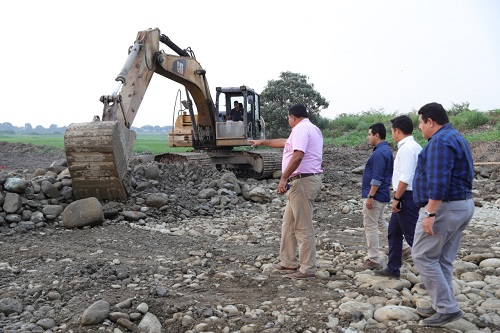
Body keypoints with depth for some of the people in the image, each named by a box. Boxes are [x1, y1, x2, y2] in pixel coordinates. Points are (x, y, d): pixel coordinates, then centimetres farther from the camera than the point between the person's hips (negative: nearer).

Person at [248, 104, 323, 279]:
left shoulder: (301, 128, -10)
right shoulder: (311, 129, 22)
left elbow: (298, 155, -26)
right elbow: (286, 143, 35)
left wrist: (283, 178, -24)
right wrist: (262, 142, 42)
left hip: (302, 181, -11)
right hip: (304, 181, 11)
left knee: (303, 227, -5)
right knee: (288, 224, 17)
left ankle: (307, 269, 2)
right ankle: (288, 262, 25)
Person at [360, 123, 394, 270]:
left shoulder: (379, 153, -20)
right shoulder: (387, 150, 12)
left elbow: (377, 178, -24)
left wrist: (370, 196, -21)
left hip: (375, 195, -10)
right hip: (382, 195, 10)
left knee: (370, 226, -2)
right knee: (380, 223, 21)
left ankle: (374, 260, 5)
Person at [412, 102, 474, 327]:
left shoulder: (440, 141, -16)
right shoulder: (456, 138, 17)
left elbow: (438, 181, -25)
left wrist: (430, 214, -25)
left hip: (444, 208, -10)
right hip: (462, 205, 10)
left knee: (423, 257, -2)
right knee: (443, 261, 15)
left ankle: (448, 308, 0)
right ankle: (442, 306, 22)